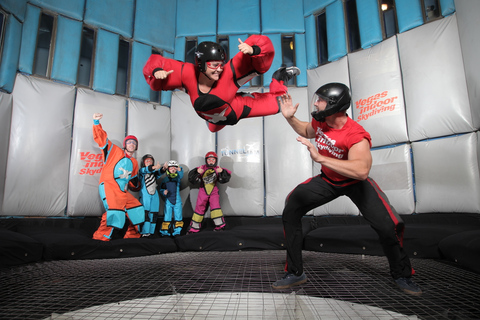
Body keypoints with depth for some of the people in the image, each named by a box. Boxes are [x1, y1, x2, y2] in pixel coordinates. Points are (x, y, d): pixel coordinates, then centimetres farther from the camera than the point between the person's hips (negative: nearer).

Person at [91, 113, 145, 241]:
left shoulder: (134, 163, 22)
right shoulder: (115, 151, 5)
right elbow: (101, 138, -3)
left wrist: (135, 185, 17)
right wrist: (96, 123, -13)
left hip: (123, 191, 7)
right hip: (108, 186, -7)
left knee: (136, 207, 7)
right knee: (115, 207, -28)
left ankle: (132, 233, 20)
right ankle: (101, 235, -21)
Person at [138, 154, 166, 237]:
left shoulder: (155, 172, 15)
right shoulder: (142, 170, 6)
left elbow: (159, 173, -6)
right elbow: (146, 170, -16)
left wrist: (163, 169, -30)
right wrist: (154, 167, -37)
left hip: (154, 196, 4)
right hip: (145, 195, -4)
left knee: (154, 213, 1)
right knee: (145, 213, -12)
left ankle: (151, 231, 10)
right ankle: (144, 231, -8)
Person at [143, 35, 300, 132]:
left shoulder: (229, 71, -39)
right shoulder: (188, 73, -31)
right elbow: (157, 62, -18)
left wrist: (253, 50, -60)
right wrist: (157, 71, -40)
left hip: (238, 108, -3)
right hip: (214, 119, 3)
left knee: (277, 103, -1)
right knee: (213, 129, 39)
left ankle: (279, 78, 29)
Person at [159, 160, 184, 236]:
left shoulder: (177, 177, 2)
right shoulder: (165, 179, 4)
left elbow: (181, 175, -21)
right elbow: (161, 189, 9)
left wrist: (180, 170, -42)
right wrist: (163, 192, -14)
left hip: (177, 201, 0)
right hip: (168, 201, 0)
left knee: (178, 216, 3)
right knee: (167, 217, 1)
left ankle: (177, 232, 14)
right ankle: (164, 232, 14)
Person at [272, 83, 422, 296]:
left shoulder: (356, 136, -34)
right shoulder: (320, 121, -14)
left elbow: (361, 170, -50)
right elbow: (307, 131, 11)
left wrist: (320, 158, -54)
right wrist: (289, 118, -6)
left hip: (355, 182, -4)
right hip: (327, 180, 5)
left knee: (388, 227, -14)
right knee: (290, 212, -8)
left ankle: (402, 276, 20)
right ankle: (295, 273, 4)